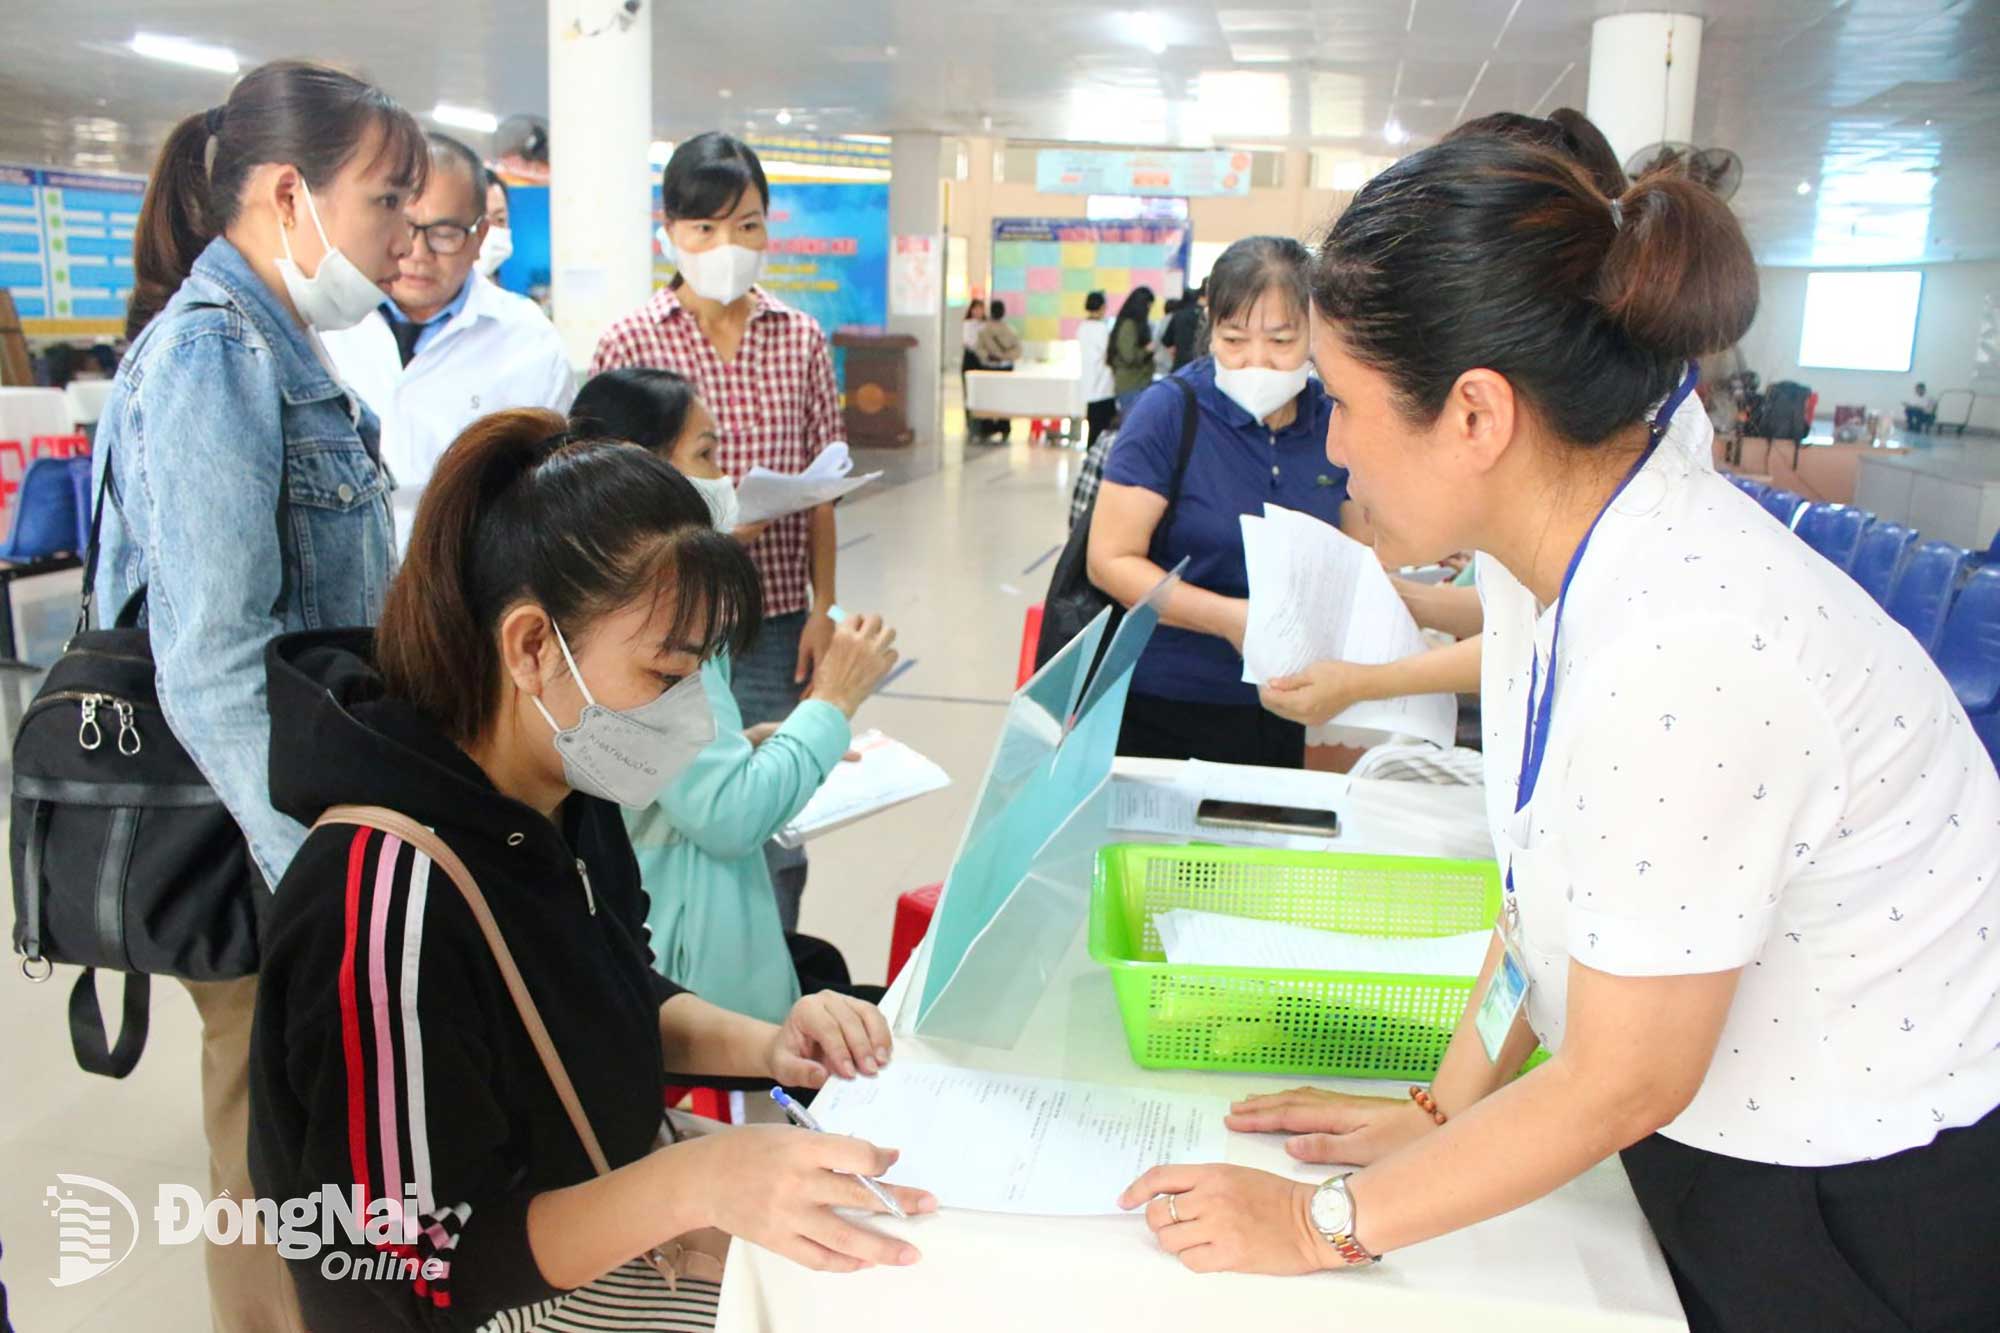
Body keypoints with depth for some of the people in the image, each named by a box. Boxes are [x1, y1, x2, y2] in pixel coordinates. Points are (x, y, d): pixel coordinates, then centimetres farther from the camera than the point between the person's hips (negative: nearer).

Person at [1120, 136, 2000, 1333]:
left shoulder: (1684, 649, -33)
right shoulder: (1548, 548, -6)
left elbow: (1622, 1081, -22)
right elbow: (1548, 895, 4)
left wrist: (1326, 1224, -14)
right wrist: (1440, 1108, 4)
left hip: (1877, 1203, -7)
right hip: (1720, 1135, 7)